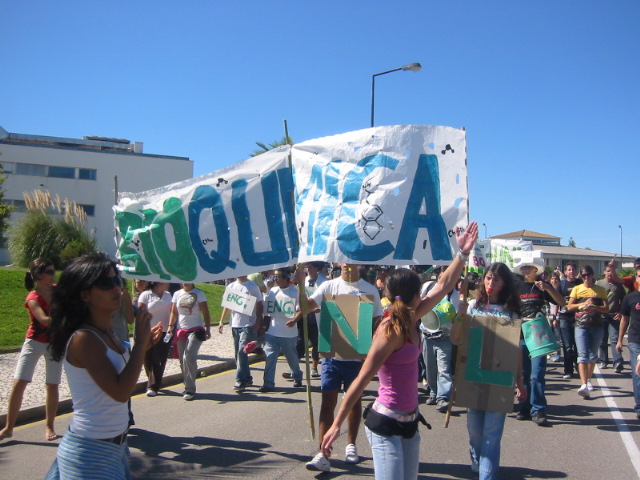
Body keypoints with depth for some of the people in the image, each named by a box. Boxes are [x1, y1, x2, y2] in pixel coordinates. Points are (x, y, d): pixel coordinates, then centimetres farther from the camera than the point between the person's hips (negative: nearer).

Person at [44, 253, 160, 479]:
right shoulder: (83, 339, -22)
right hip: (91, 451, -8)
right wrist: (140, 343, -22)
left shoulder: (107, 332, 3)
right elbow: (120, 391, -27)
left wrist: (142, 346, 3)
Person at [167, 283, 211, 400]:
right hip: (181, 330, 4)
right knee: (183, 360, 6)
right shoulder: (177, 294, 11)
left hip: (196, 330, -4)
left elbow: (205, 313, 2)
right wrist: (170, 326, -1)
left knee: (189, 357, -17)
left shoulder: (198, 293, 2)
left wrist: (207, 329, -4)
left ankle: (190, 389, -9)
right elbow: (174, 312, 13)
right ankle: (188, 387, 18)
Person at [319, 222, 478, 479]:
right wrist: (336, 425, -19)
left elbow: (443, 286, 14)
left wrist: (463, 253, 18)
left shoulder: (410, 322, 4)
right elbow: (361, 380, -20)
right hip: (386, 424, -9)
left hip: (409, 421, 9)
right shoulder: (390, 331, -20)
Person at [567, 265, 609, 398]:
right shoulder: (577, 289, 7)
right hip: (581, 326, -2)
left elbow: (606, 308, 1)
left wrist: (593, 307, -16)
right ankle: (584, 385, -21)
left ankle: (588, 379, 30)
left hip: (596, 326, 2)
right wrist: (584, 304, -12)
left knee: (593, 355, 12)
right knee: (583, 355, -12)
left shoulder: (600, 290, 8)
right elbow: (569, 307, 2)